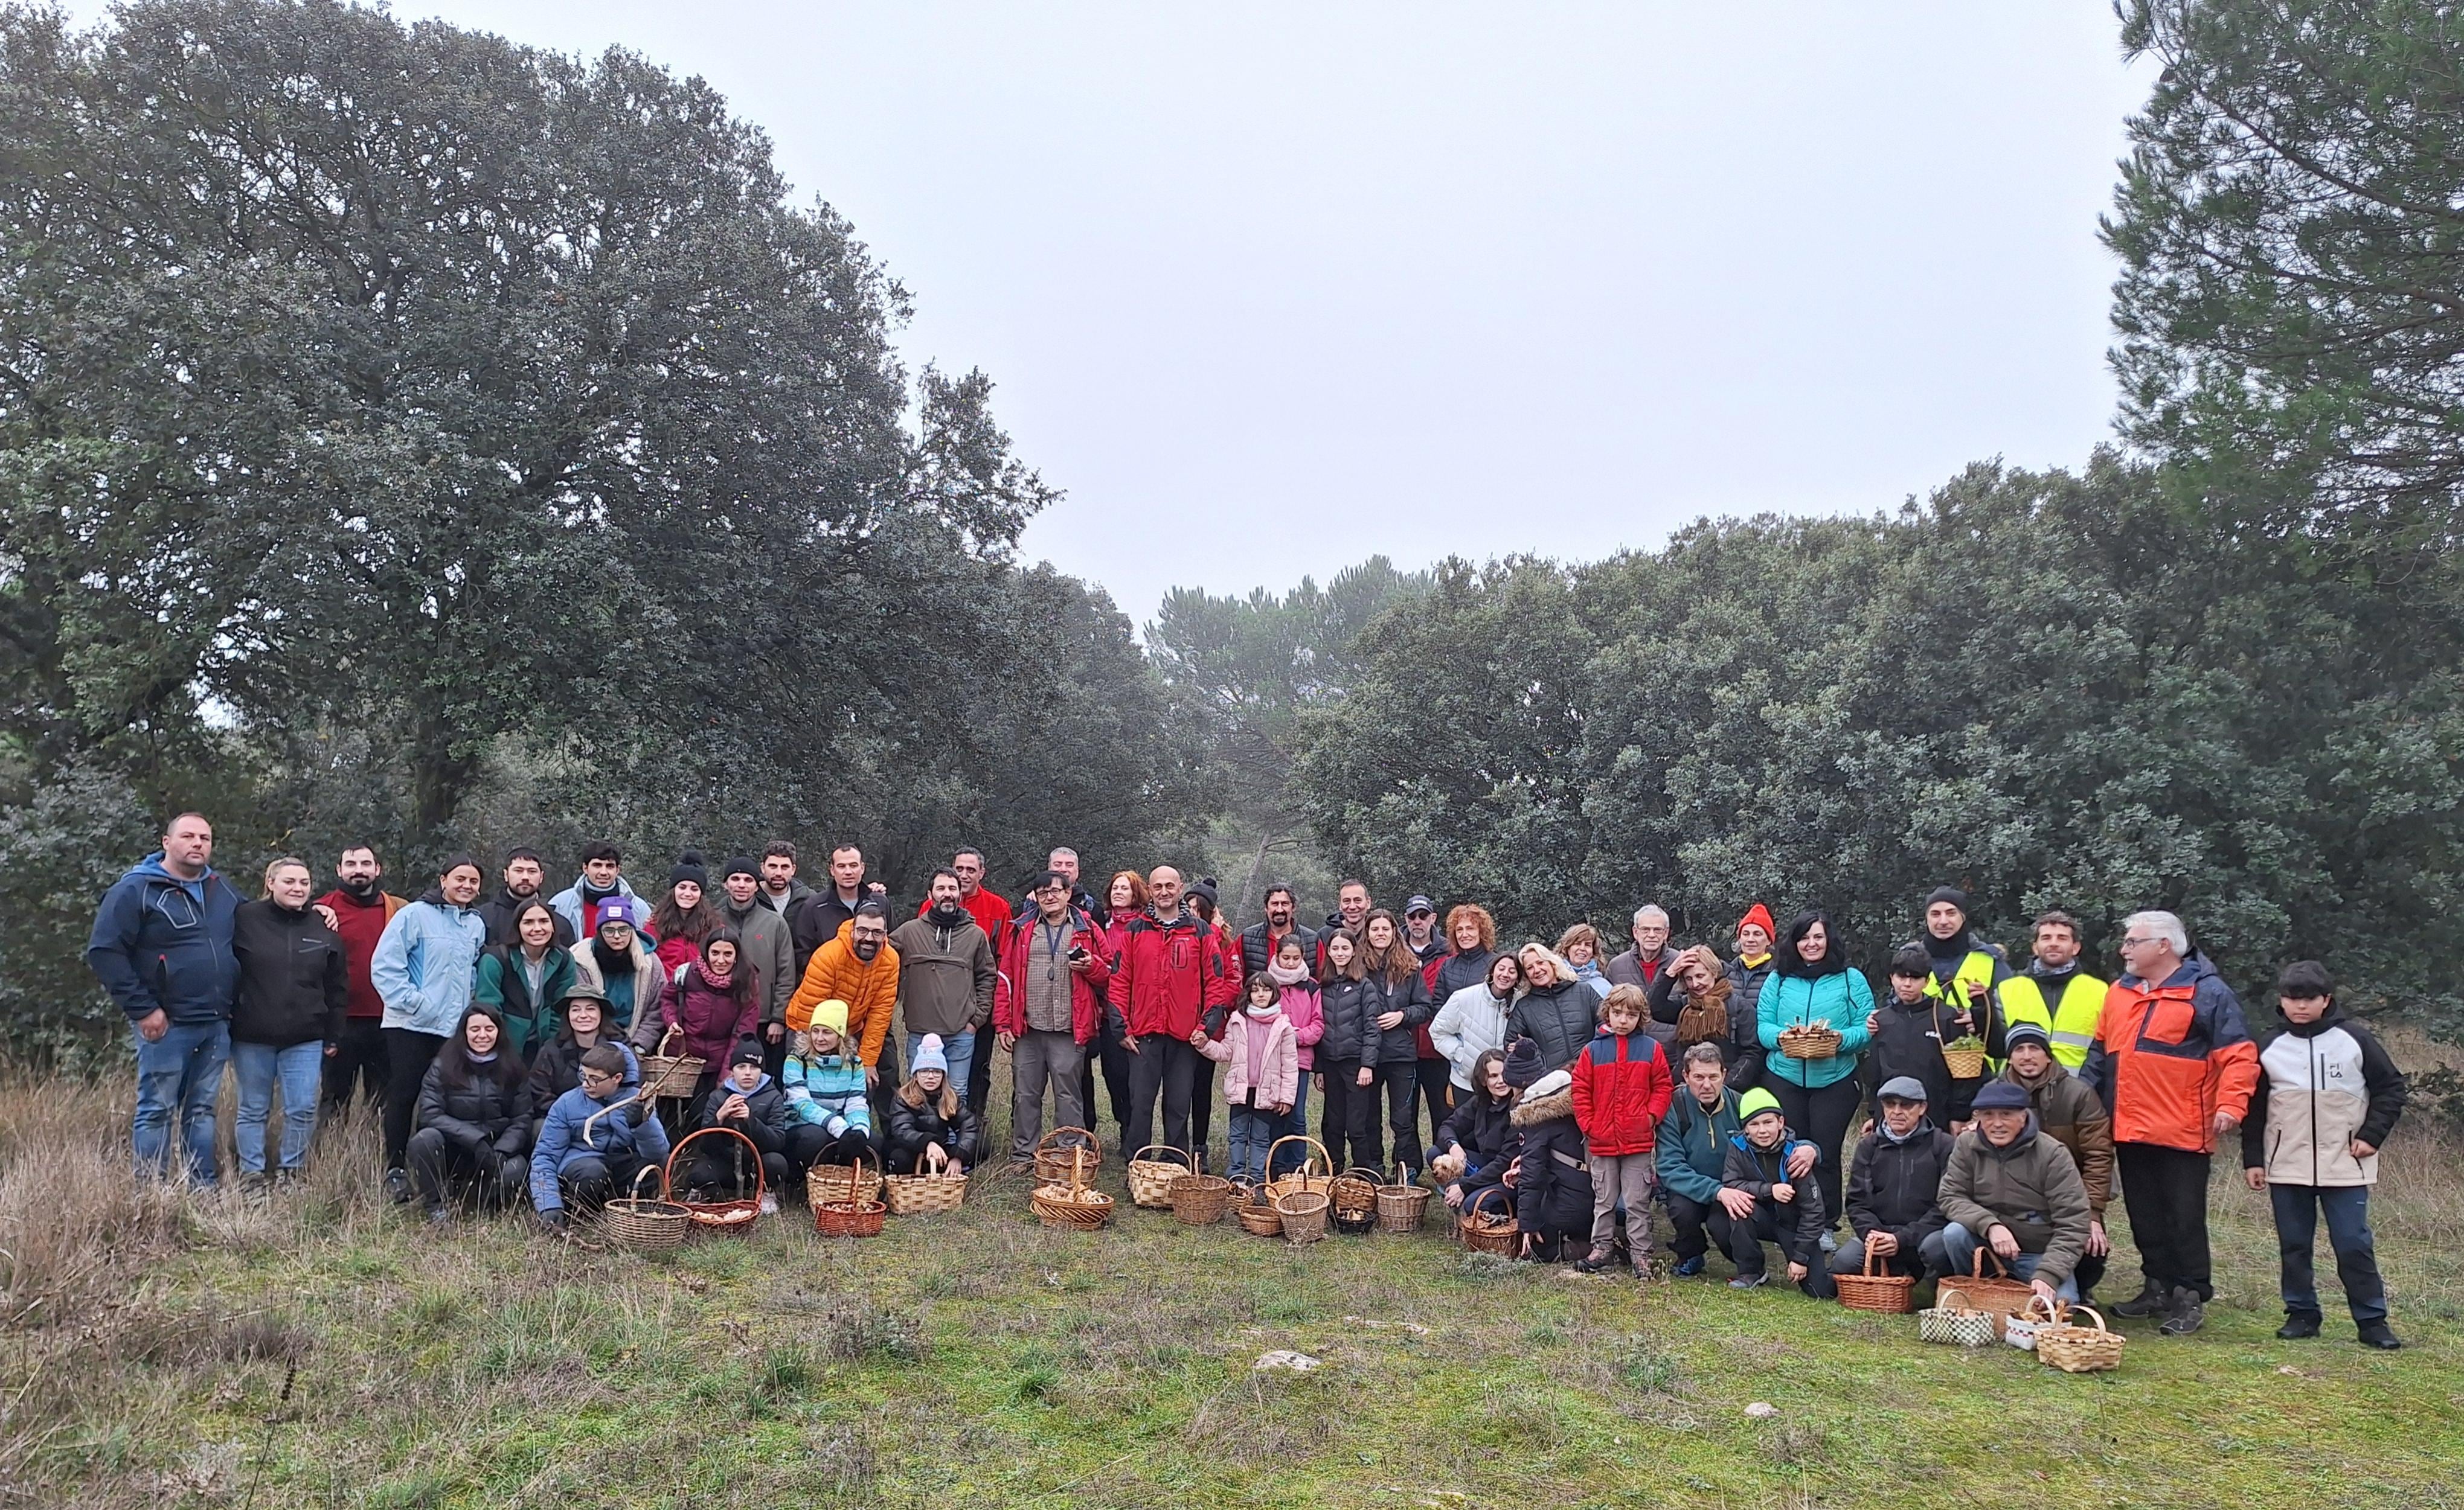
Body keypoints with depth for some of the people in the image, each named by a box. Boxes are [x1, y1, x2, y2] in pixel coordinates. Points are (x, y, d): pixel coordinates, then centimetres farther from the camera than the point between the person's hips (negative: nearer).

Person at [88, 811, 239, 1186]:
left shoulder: (222, 890, 13)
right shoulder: (135, 889, -7)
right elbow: (103, 951, -12)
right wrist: (142, 1009, -15)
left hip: (217, 1024, 6)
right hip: (166, 1025, -6)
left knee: (202, 1109, 13)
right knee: (157, 1110, 0)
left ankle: (205, 1190, 19)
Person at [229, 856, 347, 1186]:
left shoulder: (323, 928, 6)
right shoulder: (245, 919, -3)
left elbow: (338, 986, 11)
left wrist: (333, 1034, 9)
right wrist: (226, 1021, -3)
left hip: (306, 1040, 2)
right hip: (252, 1037, -2)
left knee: (303, 1109, 1)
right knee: (253, 1109, 8)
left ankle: (292, 1170, 17)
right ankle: (251, 1174, 18)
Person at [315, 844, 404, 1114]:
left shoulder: (399, 910, 5)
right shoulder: (324, 910, 0)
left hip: (387, 1022, 2)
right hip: (341, 1021, -2)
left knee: (385, 1099, 11)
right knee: (336, 1099, 9)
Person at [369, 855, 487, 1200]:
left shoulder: (476, 925, 12)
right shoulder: (414, 915, -6)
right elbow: (384, 965, -11)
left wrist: (469, 1006, 9)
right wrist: (413, 1001, -15)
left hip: (456, 1028, 5)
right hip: (411, 1026, -5)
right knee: (403, 1096, -2)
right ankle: (395, 1169, 8)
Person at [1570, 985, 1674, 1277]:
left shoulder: (1651, 1048, 1)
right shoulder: (1593, 1050, 1)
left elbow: (1663, 1086, 3)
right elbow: (1581, 1091, 3)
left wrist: (1652, 1115, -8)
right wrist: (1588, 1124, -3)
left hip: (1638, 1140, -1)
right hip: (1601, 1141, 1)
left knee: (1638, 1201, 5)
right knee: (1604, 1199, 13)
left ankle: (1640, 1252, 12)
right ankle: (1603, 1246, 22)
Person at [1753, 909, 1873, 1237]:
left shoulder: (1851, 979, 4)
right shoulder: (1778, 980, 8)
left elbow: (1867, 1028, -3)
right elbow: (1763, 1027, 4)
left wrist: (1841, 1038, -22)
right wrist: (1783, 1037, -17)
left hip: (1835, 1080, -1)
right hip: (1784, 1078, 2)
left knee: (1825, 1154, 0)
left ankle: (1824, 1225, 13)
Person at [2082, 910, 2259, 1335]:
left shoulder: (2207, 992, -6)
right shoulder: (2120, 992, 14)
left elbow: (2238, 1055, -10)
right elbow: (2101, 1050, 21)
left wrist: (2230, 1104, -20)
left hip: (2182, 1134, -7)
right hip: (2129, 1130, 7)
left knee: (2185, 1218, 0)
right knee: (2145, 1216, 13)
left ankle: (2191, 1297, 9)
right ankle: (2159, 1287, 24)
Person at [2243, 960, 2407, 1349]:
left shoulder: (2355, 1040, 0)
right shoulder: (2271, 1047, 6)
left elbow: (2391, 1088, 6)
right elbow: (2254, 1108, 9)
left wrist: (2372, 1135, -4)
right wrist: (2253, 1160, 6)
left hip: (2345, 1166, -2)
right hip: (2286, 1167, 2)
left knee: (2353, 1244, -2)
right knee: (2294, 1244, 7)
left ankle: (2372, 1320, 9)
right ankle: (2301, 1314, 17)